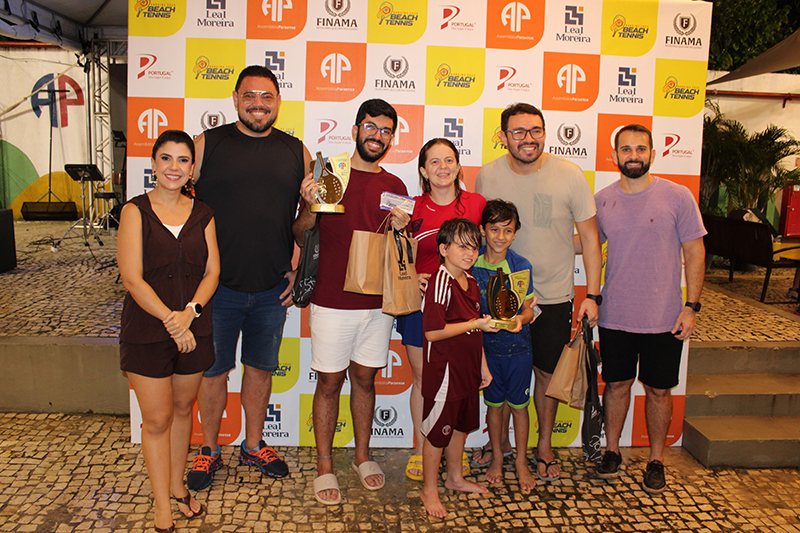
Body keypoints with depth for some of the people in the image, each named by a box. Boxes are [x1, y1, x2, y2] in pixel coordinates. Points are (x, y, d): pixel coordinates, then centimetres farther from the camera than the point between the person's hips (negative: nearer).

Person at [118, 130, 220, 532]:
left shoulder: (202, 214, 5)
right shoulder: (136, 211, -6)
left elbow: (212, 272, 1)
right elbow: (131, 277, -12)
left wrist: (189, 312, -14)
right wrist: (170, 320, -18)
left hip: (193, 328, 3)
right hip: (147, 329, -3)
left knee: (182, 410, 16)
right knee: (157, 420, 4)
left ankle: (176, 487, 35)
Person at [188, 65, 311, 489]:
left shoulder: (296, 152, 6)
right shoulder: (207, 145, 0)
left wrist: (296, 267, 3)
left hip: (272, 289, 2)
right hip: (217, 284, -2)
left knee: (260, 368, 15)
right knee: (213, 370, 10)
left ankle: (254, 445, 33)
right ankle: (209, 450, 30)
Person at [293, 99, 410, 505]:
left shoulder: (394, 187, 7)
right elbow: (302, 239, 1)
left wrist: (399, 230, -10)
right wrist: (309, 207, -17)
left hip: (376, 302, 3)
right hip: (331, 300, -2)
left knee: (365, 378, 14)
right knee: (330, 381, 6)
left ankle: (362, 456, 31)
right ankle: (324, 467, 21)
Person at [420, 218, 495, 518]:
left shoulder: (471, 283, 8)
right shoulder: (440, 283, -20)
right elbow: (432, 332, -26)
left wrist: (483, 366, 17)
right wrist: (477, 324, -22)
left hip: (467, 371, 9)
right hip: (444, 372, -8)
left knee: (461, 425, 22)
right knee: (437, 431, 5)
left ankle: (455, 477, 41)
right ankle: (429, 490, 22)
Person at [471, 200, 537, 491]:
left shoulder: (522, 266, -10)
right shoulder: (472, 262, -7)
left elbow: (528, 309, -6)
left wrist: (520, 319, -25)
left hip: (518, 345, -1)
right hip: (486, 344, 1)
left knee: (518, 404, 8)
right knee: (494, 402, 13)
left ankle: (521, 461, 26)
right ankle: (497, 457, 32)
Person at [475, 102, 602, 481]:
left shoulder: (569, 175, -10)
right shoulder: (488, 176, -6)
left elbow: (590, 237, -4)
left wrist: (592, 295, -8)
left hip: (554, 297, -1)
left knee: (547, 373, 12)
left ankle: (544, 447, 32)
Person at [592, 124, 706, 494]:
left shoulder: (677, 196, -6)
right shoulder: (602, 199, 2)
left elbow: (694, 252, -3)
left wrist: (692, 305, -7)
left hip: (664, 319, -2)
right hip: (615, 316, 2)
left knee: (658, 390, 10)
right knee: (617, 384, 13)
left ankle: (656, 460, 28)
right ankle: (611, 450, 31)